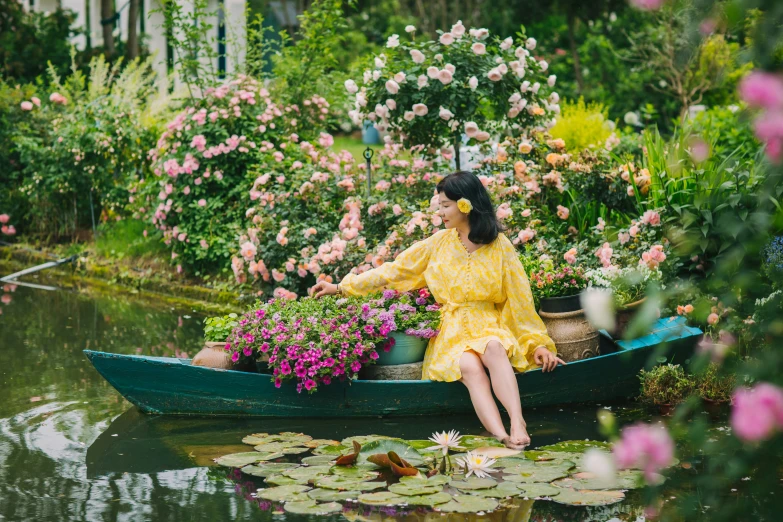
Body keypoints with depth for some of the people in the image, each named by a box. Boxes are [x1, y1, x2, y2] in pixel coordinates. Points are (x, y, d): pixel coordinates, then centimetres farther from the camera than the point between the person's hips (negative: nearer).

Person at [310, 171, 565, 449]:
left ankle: (517, 423, -51)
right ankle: (502, 437, -52)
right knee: (470, 366, -34)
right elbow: (392, 270, 10)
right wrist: (340, 287, 8)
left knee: (493, 348, -38)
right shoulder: (439, 243, 8)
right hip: (451, 331, 1)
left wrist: (537, 343, 2)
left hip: (488, 325, -1)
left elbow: (519, 297, 5)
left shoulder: (500, 246, 2)